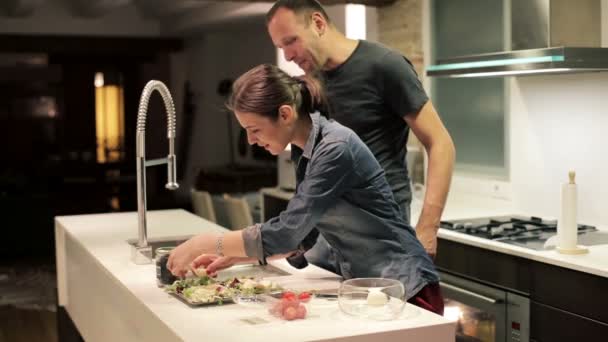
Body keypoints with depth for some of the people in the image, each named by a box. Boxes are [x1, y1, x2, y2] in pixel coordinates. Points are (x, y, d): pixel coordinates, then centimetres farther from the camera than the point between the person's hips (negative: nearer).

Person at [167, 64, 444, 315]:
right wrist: (233, 255, 1)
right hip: (362, 286, 7)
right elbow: (301, 234, 9)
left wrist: (206, 243, -17)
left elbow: (286, 232, -25)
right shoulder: (304, 151, 4)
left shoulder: (335, 148, -22)